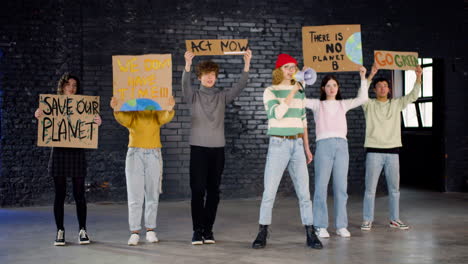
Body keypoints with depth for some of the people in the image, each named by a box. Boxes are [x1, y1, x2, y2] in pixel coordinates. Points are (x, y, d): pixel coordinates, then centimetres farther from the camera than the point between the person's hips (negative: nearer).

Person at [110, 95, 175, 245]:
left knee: (152, 195, 6)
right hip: (135, 154, -1)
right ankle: (134, 232, 2)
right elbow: (123, 119, -19)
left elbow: (165, 117, -16)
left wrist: (170, 109, -39)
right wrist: (116, 110, -41)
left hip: (154, 155, 1)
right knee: (135, 196, -2)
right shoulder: (131, 113, 1)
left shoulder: (156, 113, 4)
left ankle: (150, 230, 15)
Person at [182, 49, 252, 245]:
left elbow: (240, 86, -6)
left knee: (213, 191, 4)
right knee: (197, 190, -5)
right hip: (198, 148, -2)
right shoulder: (193, 96, 3)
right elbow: (185, 84, -17)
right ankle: (197, 230, 0)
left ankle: (208, 229, 11)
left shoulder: (222, 96, 7)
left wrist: (247, 64, -21)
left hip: (218, 148, 2)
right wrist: (188, 64, -35)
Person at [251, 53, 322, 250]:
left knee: (304, 192, 2)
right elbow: (277, 114, -18)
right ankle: (262, 234, 6)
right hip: (278, 144, -4)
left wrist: (307, 147, 16)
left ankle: (310, 234, 7)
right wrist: (292, 92, -18)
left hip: (297, 145, 4)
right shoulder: (270, 91, -1)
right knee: (269, 192, -4)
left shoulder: (300, 93, 13)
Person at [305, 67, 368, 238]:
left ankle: (341, 226, 7)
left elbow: (362, 98, 12)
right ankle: (320, 226, -1)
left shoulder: (343, 104, 19)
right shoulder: (317, 104, 13)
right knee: (321, 186, -6)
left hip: (342, 145, 3)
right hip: (324, 145, -3)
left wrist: (363, 78, 8)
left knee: (341, 187, 2)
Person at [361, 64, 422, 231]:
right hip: (374, 151, -3)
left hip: (392, 151, 3)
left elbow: (413, 96, 4)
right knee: (370, 188, -2)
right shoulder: (369, 105, 3)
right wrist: (371, 75, -26)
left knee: (394, 188, 9)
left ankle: (394, 219, 19)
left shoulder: (396, 104, 12)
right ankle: (367, 220, 5)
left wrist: (418, 77, -9)